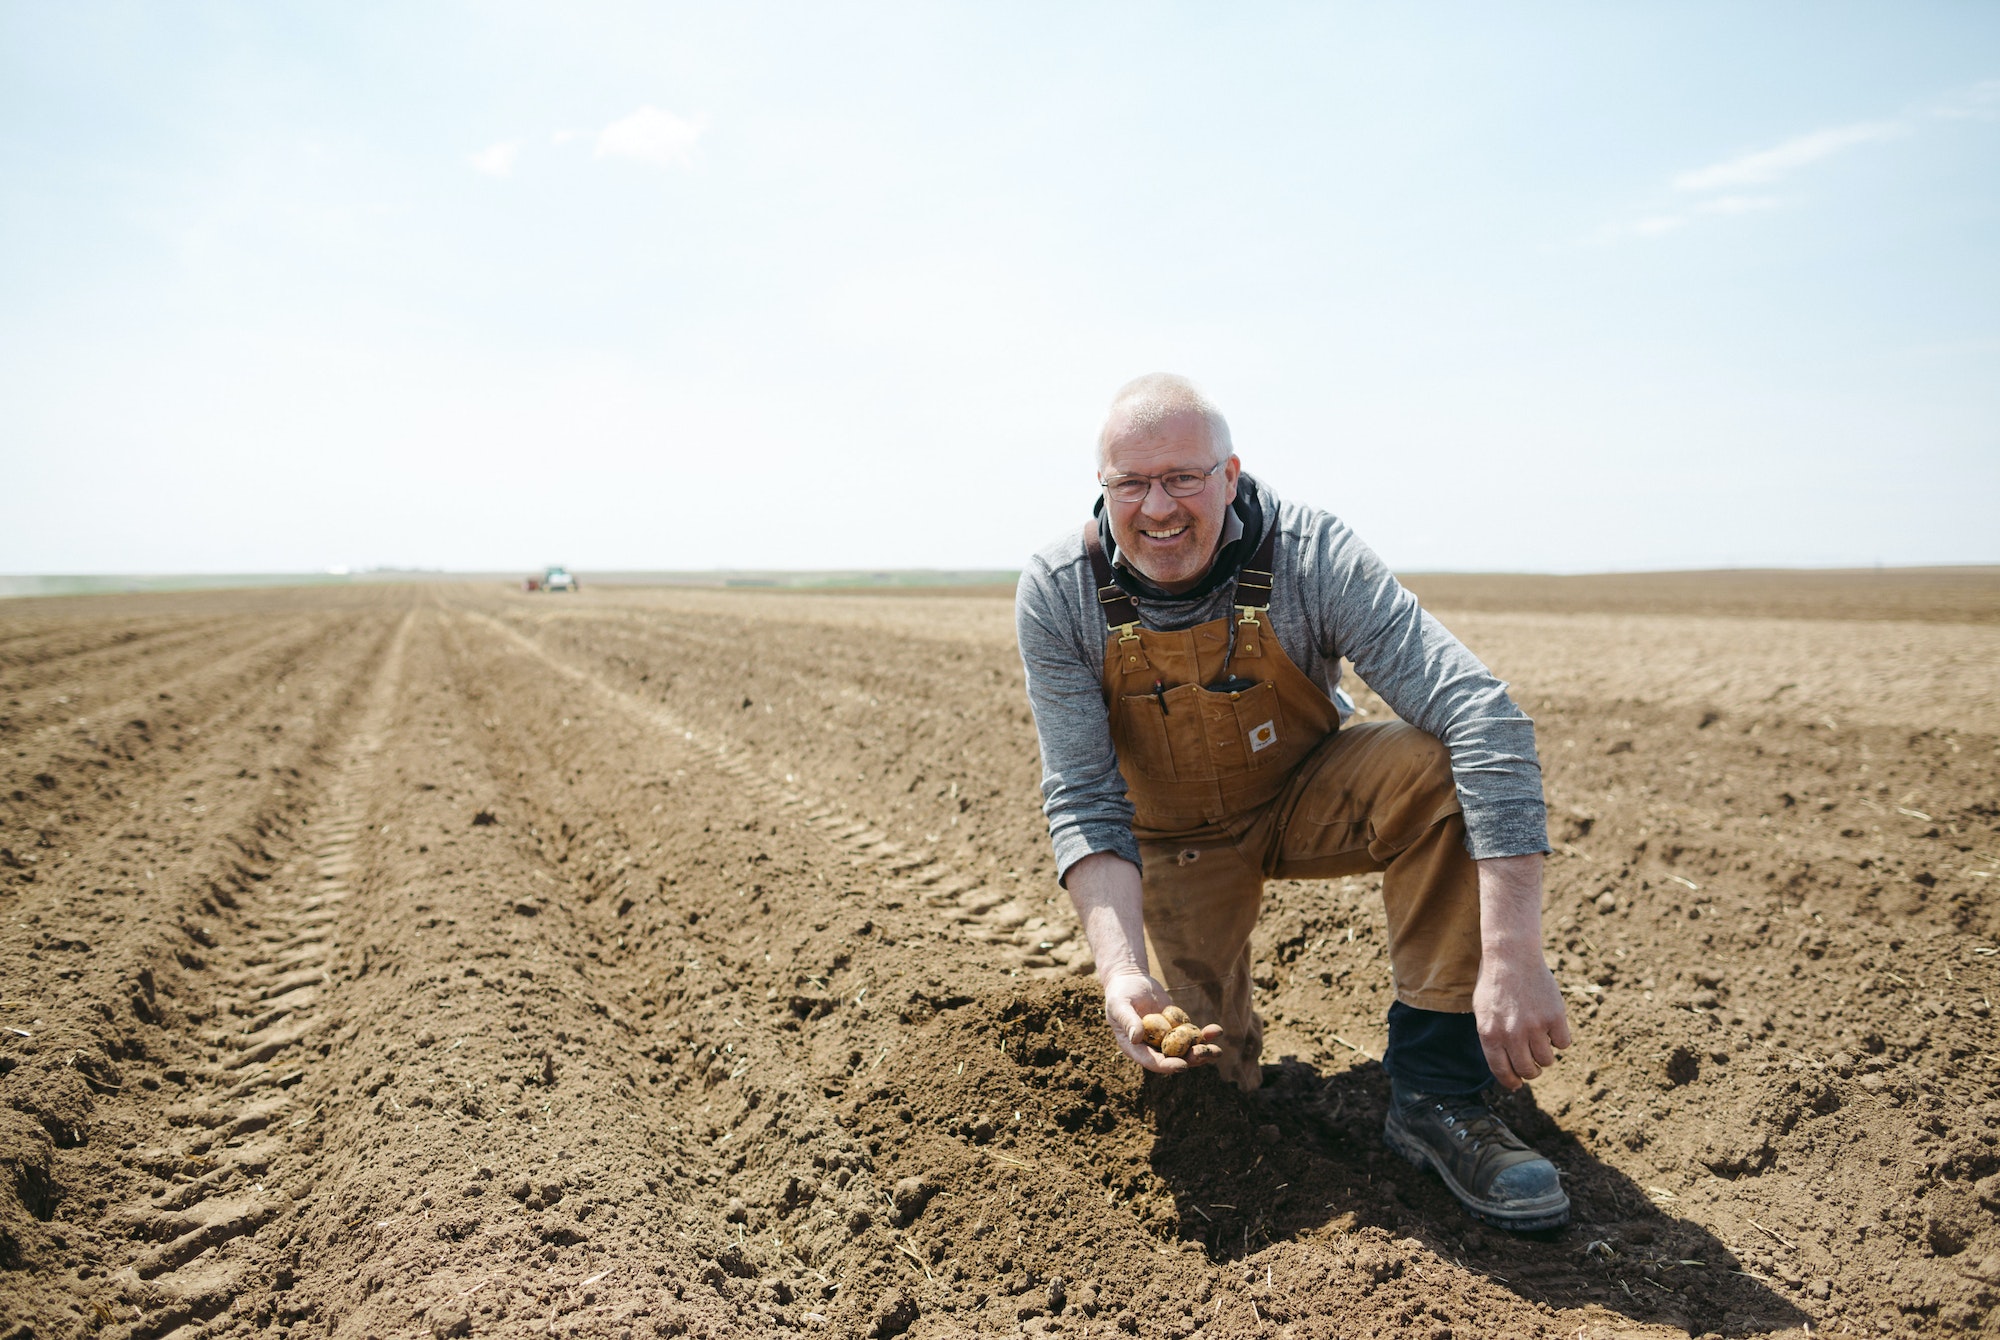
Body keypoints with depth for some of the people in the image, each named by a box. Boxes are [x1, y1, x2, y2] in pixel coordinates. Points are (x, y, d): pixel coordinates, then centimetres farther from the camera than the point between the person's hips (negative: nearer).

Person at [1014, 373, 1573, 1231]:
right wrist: (1121, 971, -38)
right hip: (1176, 837, 1)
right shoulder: (1058, 595, -21)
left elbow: (1482, 715, -35)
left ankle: (1435, 1092, -17)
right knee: (1193, 1074, -10)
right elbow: (1081, 800, -22)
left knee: (1440, 770, -30)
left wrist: (1511, 958, -44)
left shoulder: (1311, 555, -27)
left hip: (1305, 798, 0)